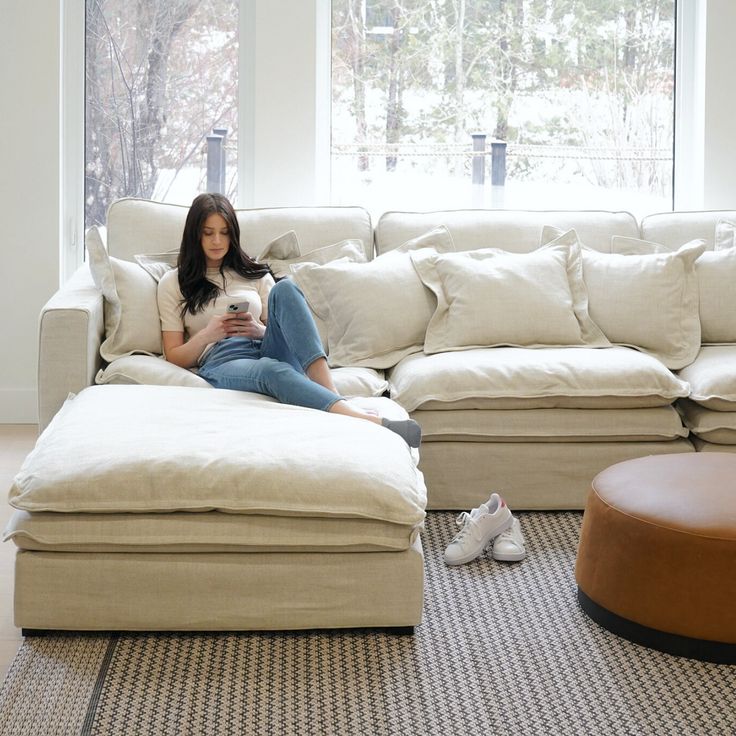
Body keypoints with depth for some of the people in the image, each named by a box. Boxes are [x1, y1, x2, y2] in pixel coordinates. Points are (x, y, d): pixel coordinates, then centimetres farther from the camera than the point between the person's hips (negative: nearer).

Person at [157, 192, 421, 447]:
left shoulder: (254, 274, 24)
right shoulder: (173, 283, 16)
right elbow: (174, 357, 10)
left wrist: (261, 331, -2)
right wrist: (208, 334, -8)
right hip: (221, 362, -3)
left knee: (284, 290, -27)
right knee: (273, 370, -40)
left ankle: (329, 390, -43)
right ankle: (367, 422, -62)